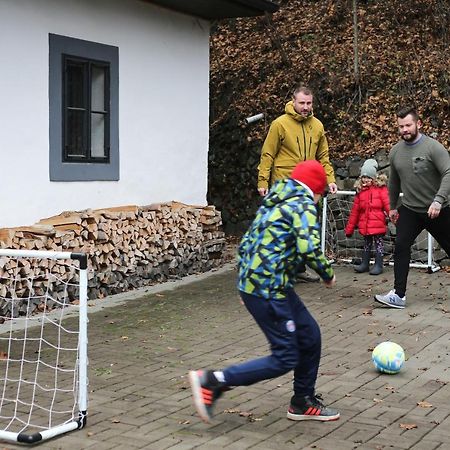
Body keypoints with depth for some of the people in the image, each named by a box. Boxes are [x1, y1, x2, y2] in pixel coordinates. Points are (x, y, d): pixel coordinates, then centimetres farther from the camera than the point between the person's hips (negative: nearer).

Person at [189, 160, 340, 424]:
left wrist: (247, 279, 22)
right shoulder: (303, 205, -8)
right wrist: (328, 275, -5)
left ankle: (303, 403, 27)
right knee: (285, 358, -4)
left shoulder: (275, 202, 18)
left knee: (310, 336, 16)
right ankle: (212, 382, -5)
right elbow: (309, 249, -22)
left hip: (253, 282, 10)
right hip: (268, 290, -10)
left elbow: (246, 243, 18)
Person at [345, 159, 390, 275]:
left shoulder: (381, 188, -6)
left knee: (378, 243, 4)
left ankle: (378, 265, 11)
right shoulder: (360, 191, 6)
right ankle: (364, 264, 24)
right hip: (365, 225, 4)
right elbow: (355, 211, 9)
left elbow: (388, 204, -13)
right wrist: (349, 228, 10)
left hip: (378, 224, -4)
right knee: (366, 243, 16)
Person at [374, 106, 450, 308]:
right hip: (409, 210, 4)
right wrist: (392, 206, 24)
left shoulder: (432, 147, -14)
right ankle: (399, 295, -9)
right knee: (401, 247, -10)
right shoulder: (395, 151, 4)